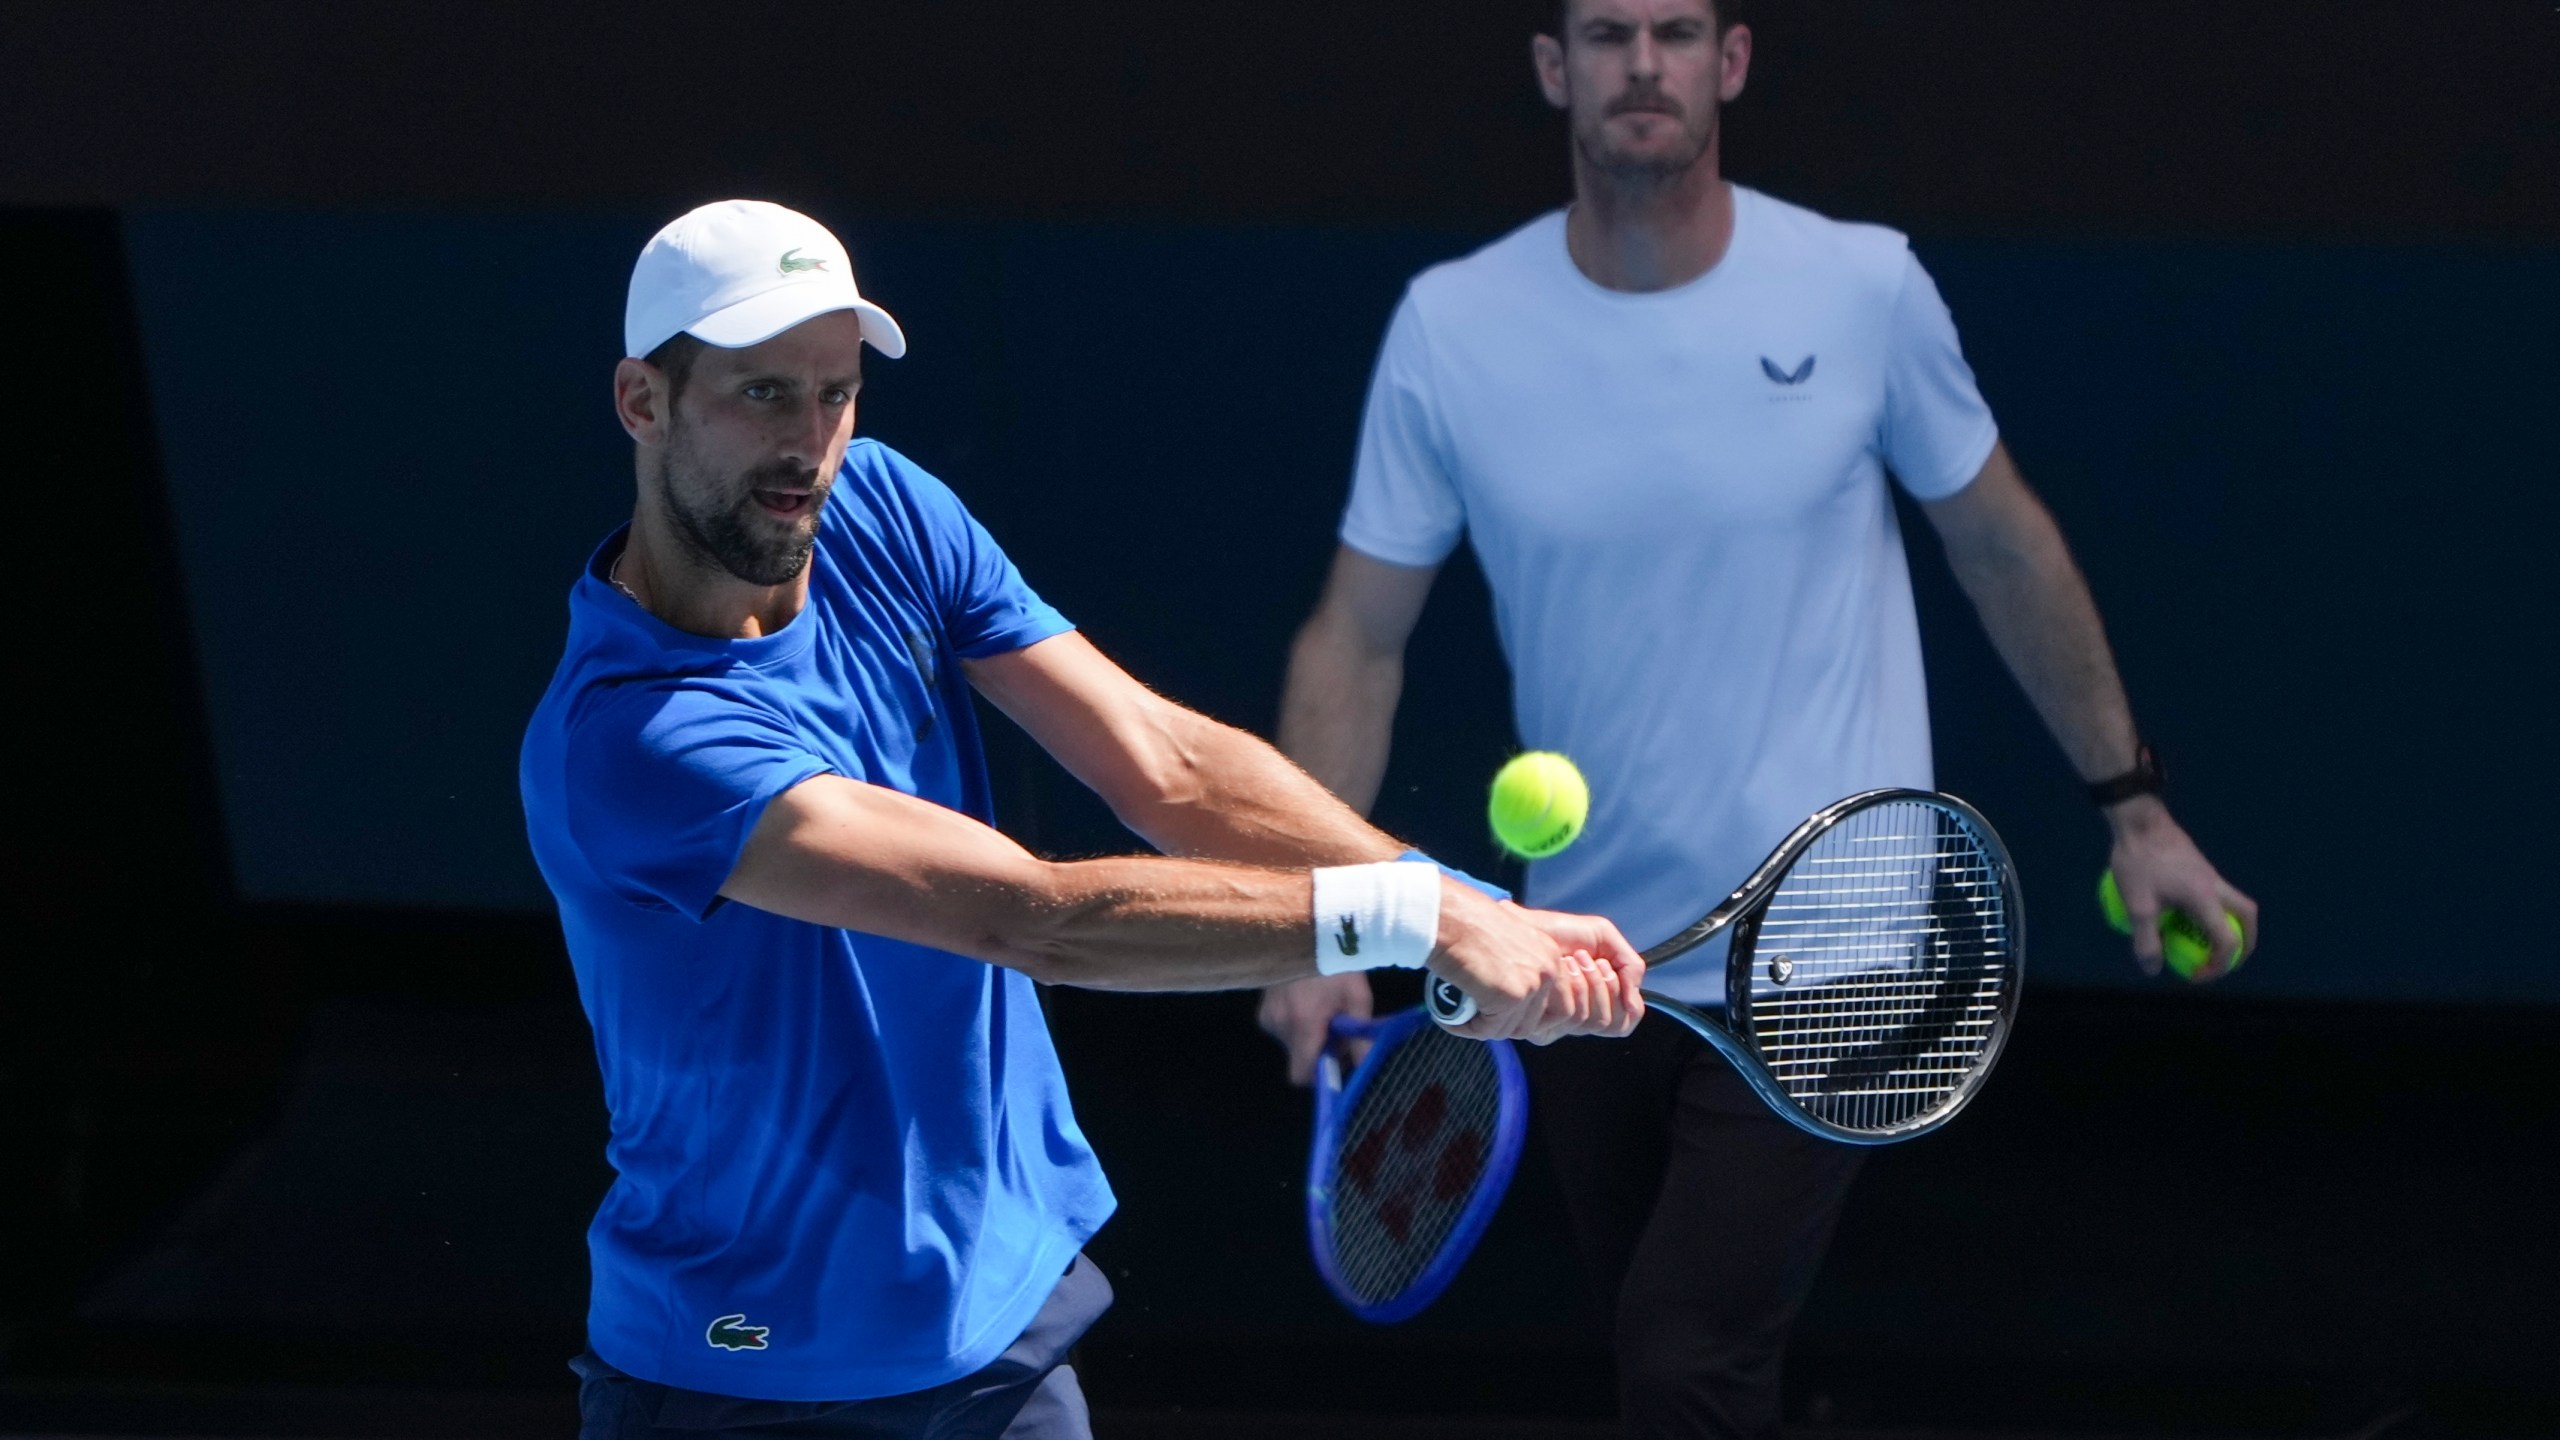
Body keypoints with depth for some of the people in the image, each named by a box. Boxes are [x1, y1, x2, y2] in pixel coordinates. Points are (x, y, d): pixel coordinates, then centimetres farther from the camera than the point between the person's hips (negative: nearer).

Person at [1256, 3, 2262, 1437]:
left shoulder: (1863, 288, -9)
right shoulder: (1449, 326, -6)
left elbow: (2004, 540, 5)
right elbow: (1359, 637, -2)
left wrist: (2134, 808, 9)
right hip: (1588, 965, 3)